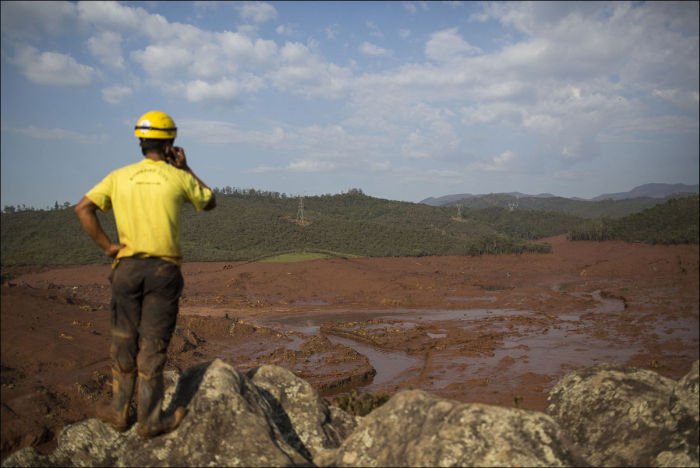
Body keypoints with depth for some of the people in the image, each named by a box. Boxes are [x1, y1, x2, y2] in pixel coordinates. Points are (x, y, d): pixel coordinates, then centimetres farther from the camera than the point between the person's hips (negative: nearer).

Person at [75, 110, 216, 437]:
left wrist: (106, 245, -2)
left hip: (127, 267, 2)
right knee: (153, 345, 4)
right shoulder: (178, 178, -4)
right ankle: (149, 419, 13)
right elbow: (210, 202, 13)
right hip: (164, 269, -2)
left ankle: (119, 410, 24)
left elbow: (83, 208, -5)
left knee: (124, 340, 15)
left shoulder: (119, 177, 3)